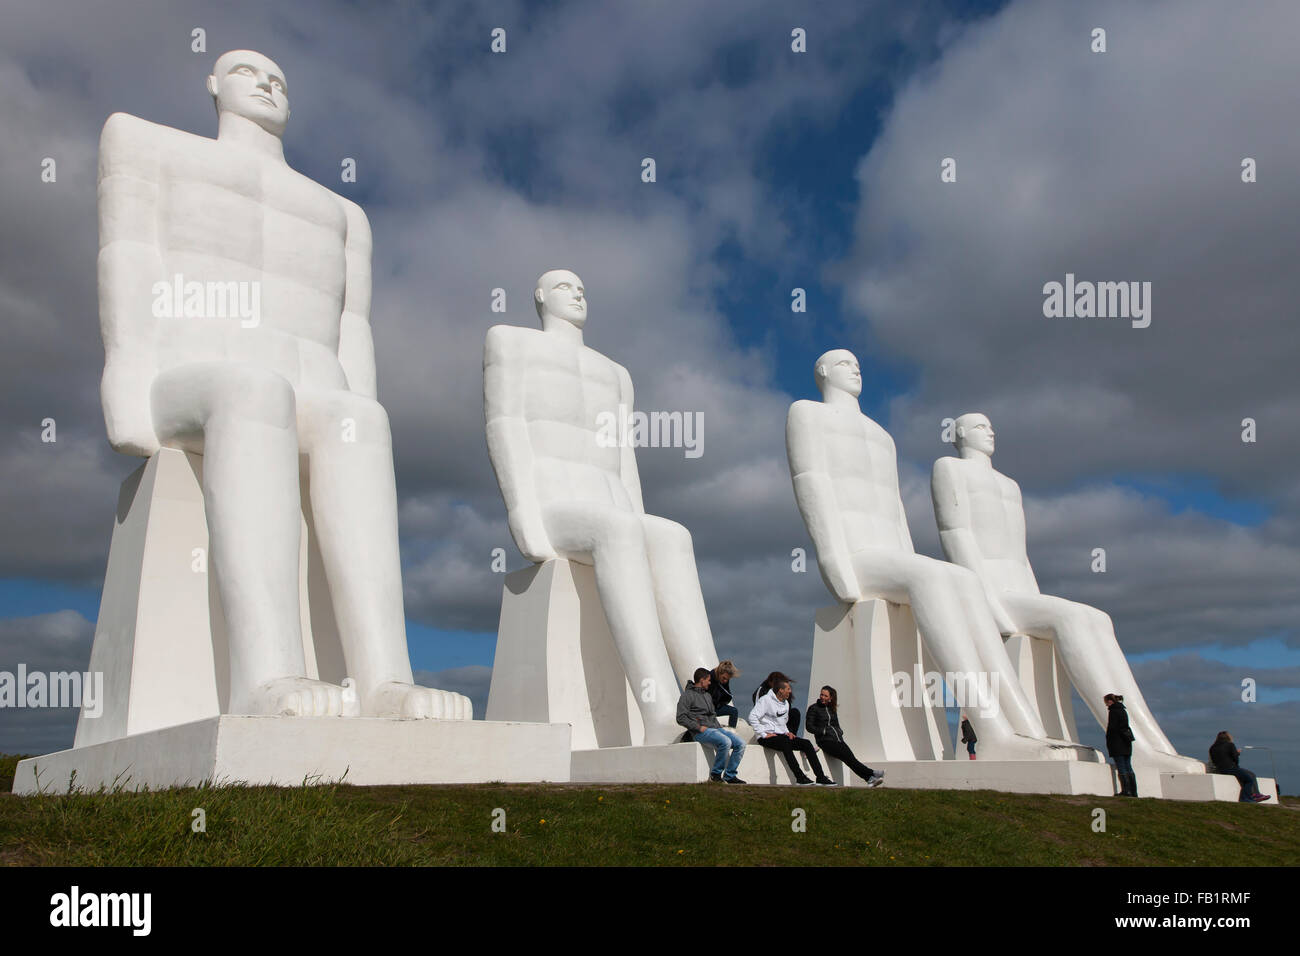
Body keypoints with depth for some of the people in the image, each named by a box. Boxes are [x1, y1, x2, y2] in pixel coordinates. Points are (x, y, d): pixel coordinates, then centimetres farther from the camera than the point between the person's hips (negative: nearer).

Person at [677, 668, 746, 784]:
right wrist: (699, 727, -15)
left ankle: (730, 775, -3)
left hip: (715, 728, 8)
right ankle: (716, 774, -17)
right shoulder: (687, 695, -1)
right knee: (726, 742, -32)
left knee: (740, 744, -10)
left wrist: (719, 726, 11)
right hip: (700, 732, -8)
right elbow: (681, 718, -8)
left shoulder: (707, 695, 25)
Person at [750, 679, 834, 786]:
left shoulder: (786, 703, 18)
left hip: (781, 735, 8)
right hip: (767, 737, -8)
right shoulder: (766, 700, -9)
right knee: (785, 743, -38)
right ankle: (800, 777, -39)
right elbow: (752, 717, -19)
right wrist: (764, 734, -21)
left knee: (806, 743, -9)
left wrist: (787, 732, 9)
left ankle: (821, 777, -10)